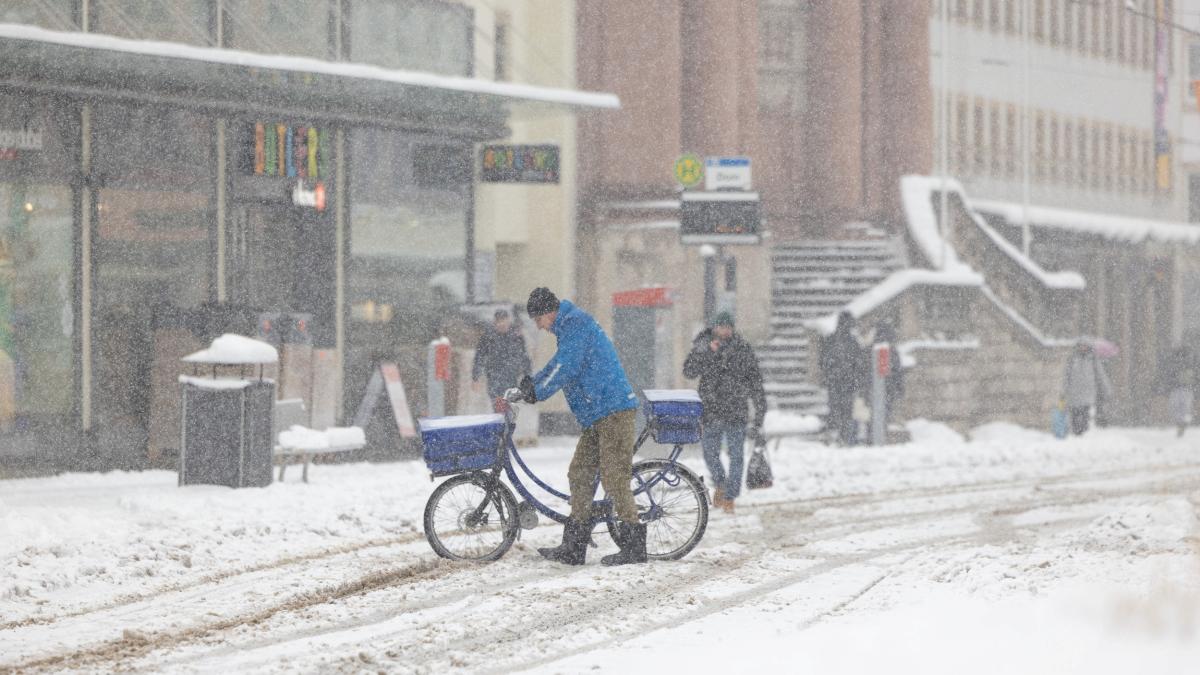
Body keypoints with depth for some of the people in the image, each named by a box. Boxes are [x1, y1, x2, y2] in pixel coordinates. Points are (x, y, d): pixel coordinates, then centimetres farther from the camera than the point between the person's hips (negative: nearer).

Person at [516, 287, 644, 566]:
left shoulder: (576, 323, -11)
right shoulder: (570, 326, 22)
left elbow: (566, 368, -17)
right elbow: (559, 365, 33)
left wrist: (537, 391, -8)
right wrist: (531, 383, 23)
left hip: (614, 411, -11)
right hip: (597, 416, 11)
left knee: (614, 478, -11)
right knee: (579, 475, 10)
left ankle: (634, 546, -9)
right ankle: (573, 548, 12)